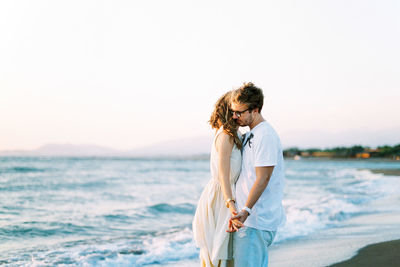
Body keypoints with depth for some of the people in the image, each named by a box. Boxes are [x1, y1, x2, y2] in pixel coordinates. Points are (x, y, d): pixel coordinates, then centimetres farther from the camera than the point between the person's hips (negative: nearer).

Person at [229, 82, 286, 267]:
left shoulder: (265, 135, -15)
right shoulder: (250, 134, 17)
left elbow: (263, 178, -22)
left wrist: (245, 210, -29)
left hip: (257, 219, -10)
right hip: (249, 217, 10)